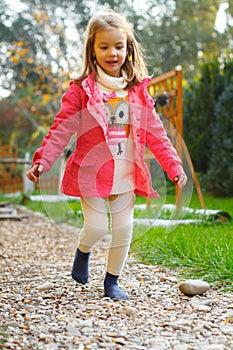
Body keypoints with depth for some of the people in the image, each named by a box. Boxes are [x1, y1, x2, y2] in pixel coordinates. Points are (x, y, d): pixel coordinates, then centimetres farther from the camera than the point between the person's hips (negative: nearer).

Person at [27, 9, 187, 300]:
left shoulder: (138, 90, 4)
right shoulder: (81, 90, -6)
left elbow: (155, 133, 7)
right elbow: (61, 129, -9)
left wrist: (174, 166, 2)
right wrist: (42, 161, -20)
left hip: (126, 173, 3)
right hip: (91, 171, -3)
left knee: (124, 228, 6)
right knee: (97, 226, -6)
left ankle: (112, 281, 25)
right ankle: (82, 252, 31)